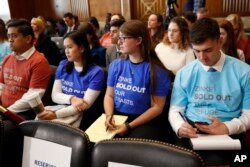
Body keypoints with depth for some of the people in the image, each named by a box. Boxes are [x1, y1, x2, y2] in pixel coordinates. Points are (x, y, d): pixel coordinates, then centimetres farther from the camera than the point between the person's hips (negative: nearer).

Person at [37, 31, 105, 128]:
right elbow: (55, 95, 4)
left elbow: (85, 104, -12)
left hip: (82, 116, -4)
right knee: (39, 119, -24)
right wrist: (71, 98, -17)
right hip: (63, 108, 4)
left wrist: (56, 114, -20)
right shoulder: (63, 66, 9)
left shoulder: (96, 72, -7)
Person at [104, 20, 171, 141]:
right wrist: (109, 115, -10)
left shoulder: (156, 70, -9)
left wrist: (129, 126, -16)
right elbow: (109, 95, 10)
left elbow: (157, 107, -9)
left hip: (145, 122, -4)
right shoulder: (116, 65, 6)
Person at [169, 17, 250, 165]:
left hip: (227, 134, 0)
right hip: (191, 132, 1)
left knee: (215, 161, -30)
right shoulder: (184, 73, 5)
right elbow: (175, 110, 8)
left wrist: (227, 127, -16)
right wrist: (180, 127, -16)